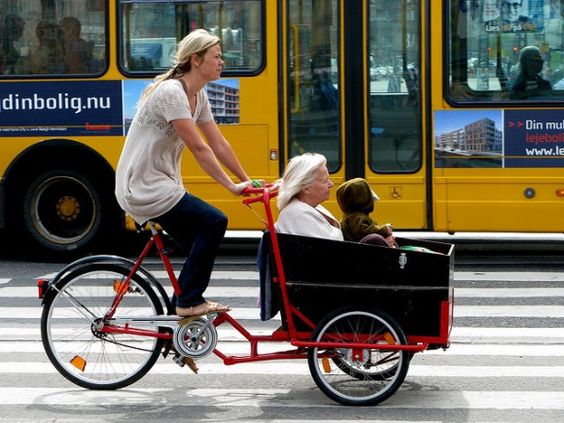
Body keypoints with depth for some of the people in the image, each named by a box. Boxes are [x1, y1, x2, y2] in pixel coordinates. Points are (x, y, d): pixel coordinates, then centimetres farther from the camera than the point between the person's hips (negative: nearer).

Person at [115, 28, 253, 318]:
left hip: (163, 183, 10)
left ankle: (178, 316, 19)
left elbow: (219, 144, 11)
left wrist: (247, 182, 7)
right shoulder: (172, 92, -21)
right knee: (214, 222, -19)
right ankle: (189, 302, -9)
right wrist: (231, 186, -20)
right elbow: (199, 149, -23)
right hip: (142, 188, -10)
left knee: (202, 247, 7)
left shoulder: (198, 96, 8)